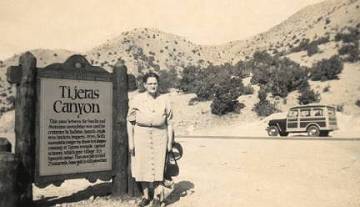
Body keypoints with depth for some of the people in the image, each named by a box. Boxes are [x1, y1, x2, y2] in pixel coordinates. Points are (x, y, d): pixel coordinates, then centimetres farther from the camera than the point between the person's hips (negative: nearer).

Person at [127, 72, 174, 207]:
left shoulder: (164, 100, 3)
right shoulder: (137, 100, 0)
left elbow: (169, 122, 5)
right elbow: (130, 122, 1)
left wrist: (170, 142, 3)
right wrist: (131, 141, -2)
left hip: (159, 136, 0)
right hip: (141, 136, 0)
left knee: (158, 166, 3)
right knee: (142, 166, 7)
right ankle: (145, 196, 24)